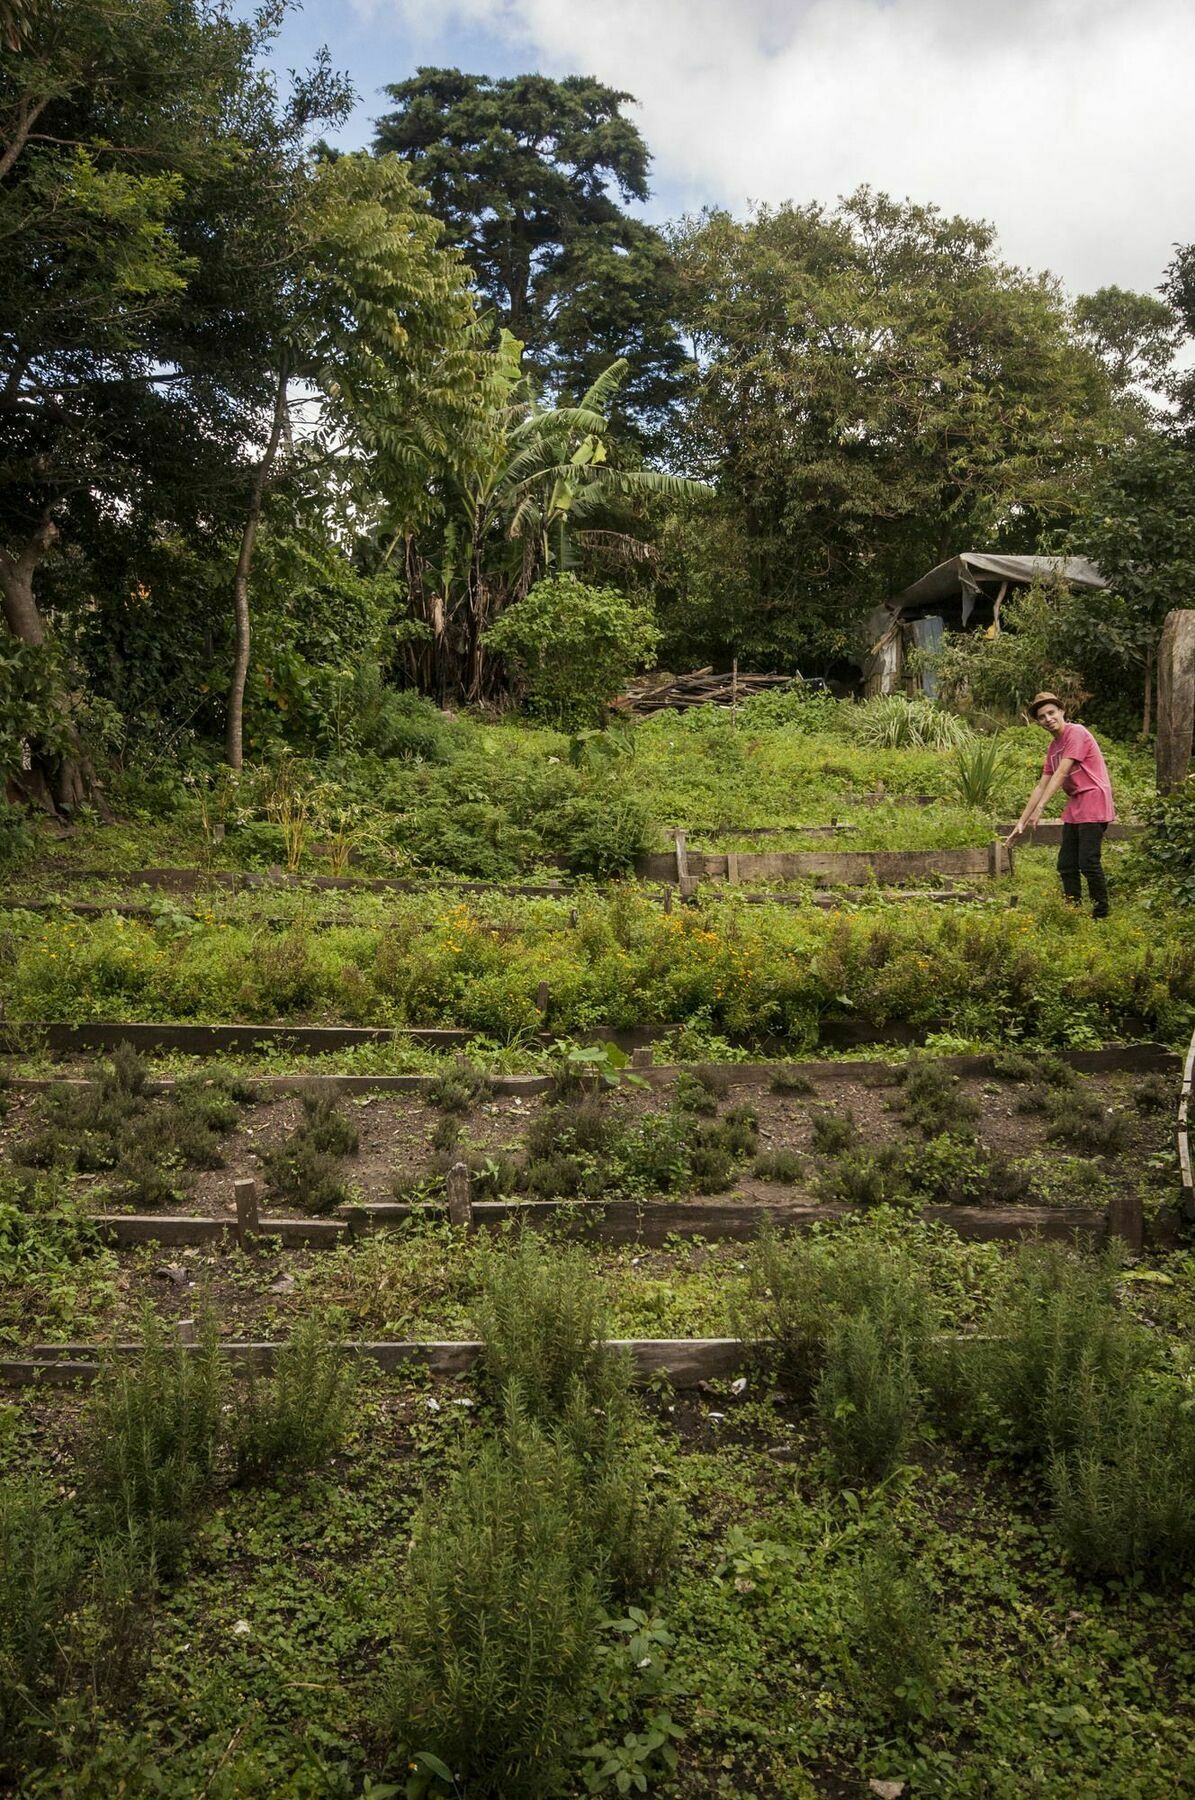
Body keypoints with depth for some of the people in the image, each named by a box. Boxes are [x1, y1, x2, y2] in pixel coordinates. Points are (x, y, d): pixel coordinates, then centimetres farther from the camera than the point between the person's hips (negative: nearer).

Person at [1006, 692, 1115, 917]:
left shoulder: (1077, 733, -10)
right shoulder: (1053, 746, 15)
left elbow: (1061, 774, -19)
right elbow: (1042, 786, 15)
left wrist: (1040, 809, -25)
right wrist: (1021, 822, 11)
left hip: (1093, 803, -9)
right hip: (1074, 808, 9)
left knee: (1088, 863, -12)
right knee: (1066, 866, 8)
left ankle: (1101, 916, -4)